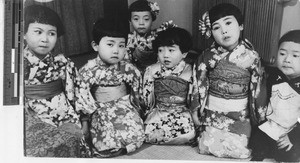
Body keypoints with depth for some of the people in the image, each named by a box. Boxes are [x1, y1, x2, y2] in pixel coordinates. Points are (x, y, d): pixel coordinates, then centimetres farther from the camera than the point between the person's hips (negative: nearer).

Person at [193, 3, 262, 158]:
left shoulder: (251, 56, -8)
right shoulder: (207, 57, -8)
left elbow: (256, 89, 2)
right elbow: (198, 86, 1)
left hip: (240, 115, 0)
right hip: (212, 113, 0)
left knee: (239, 150, -9)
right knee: (208, 148, -8)